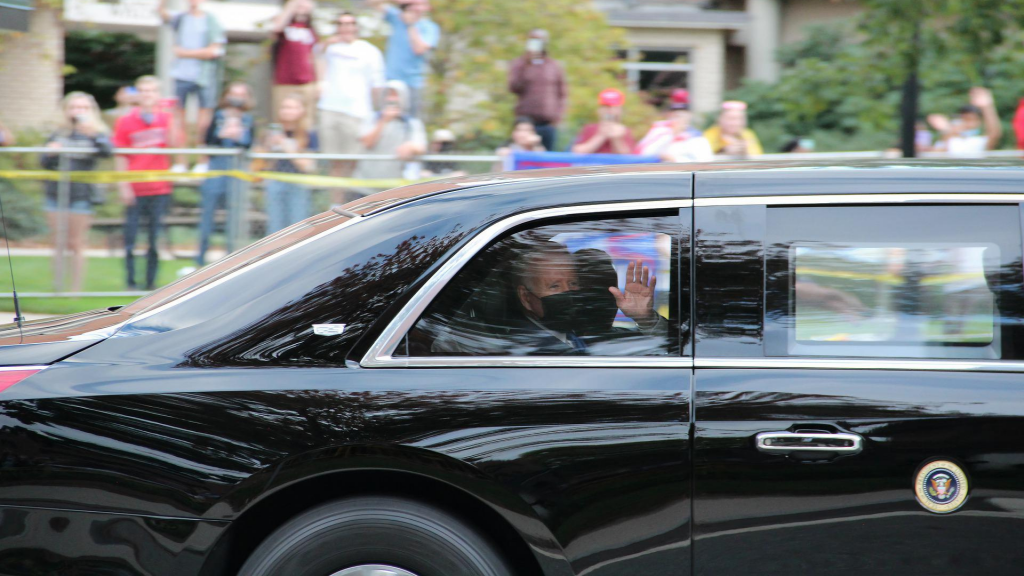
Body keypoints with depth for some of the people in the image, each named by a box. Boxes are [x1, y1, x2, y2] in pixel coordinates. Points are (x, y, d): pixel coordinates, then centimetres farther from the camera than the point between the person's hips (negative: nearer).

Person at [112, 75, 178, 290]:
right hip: (135, 190, -1)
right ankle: (131, 282, 6)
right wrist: (123, 186, -5)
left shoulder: (166, 119, 7)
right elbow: (120, 157, 2)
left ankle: (151, 282, 10)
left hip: (159, 189, 1)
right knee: (130, 237, -1)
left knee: (156, 238, 3)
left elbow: (173, 145, -9)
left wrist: (172, 117, -13)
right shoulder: (126, 121, 3)